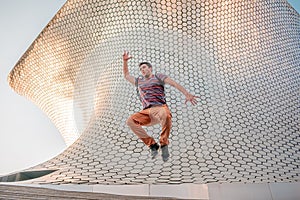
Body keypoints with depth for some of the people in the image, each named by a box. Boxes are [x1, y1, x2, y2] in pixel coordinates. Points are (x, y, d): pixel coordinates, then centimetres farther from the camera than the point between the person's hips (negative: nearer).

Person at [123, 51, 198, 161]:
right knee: (130, 121, -25)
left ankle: (164, 144, -19)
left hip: (160, 108, -4)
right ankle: (152, 145, -15)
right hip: (146, 112, 4)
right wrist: (125, 61, 33)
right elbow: (126, 75, 46)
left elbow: (174, 83, 2)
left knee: (166, 116, -42)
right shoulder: (139, 81, 32)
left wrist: (187, 94, -13)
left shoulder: (158, 77, 17)